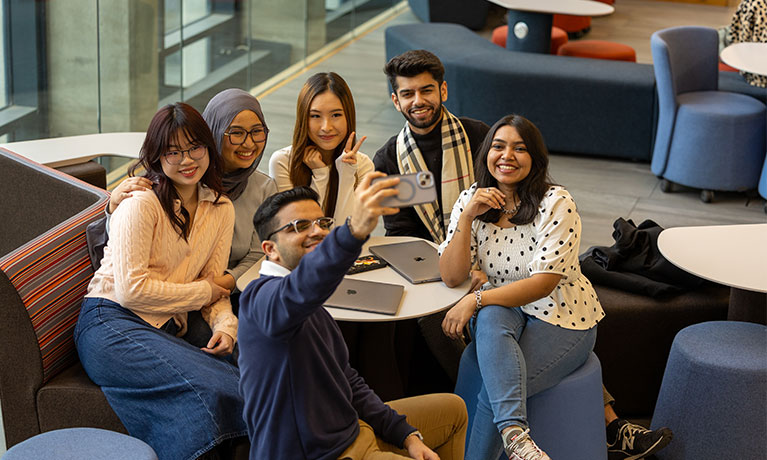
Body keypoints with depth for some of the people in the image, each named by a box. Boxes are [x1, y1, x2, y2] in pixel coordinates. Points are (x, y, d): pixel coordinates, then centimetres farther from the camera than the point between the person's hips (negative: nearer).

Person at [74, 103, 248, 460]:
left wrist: (225, 324, -8)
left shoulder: (221, 210, 14)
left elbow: (215, 284, 15)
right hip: (112, 325, -6)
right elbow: (131, 289, -14)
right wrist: (204, 292, -5)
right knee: (209, 389, -31)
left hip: (170, 334, 6)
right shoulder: (141, 204, -8)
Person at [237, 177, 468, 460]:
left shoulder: (312, 309, 14)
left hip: (351, 433, 10)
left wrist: (406, 436, 8)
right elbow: (297, 292, -45)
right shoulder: (261, 296, -20)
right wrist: (354, 231, -59)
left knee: (452, 409, 22)